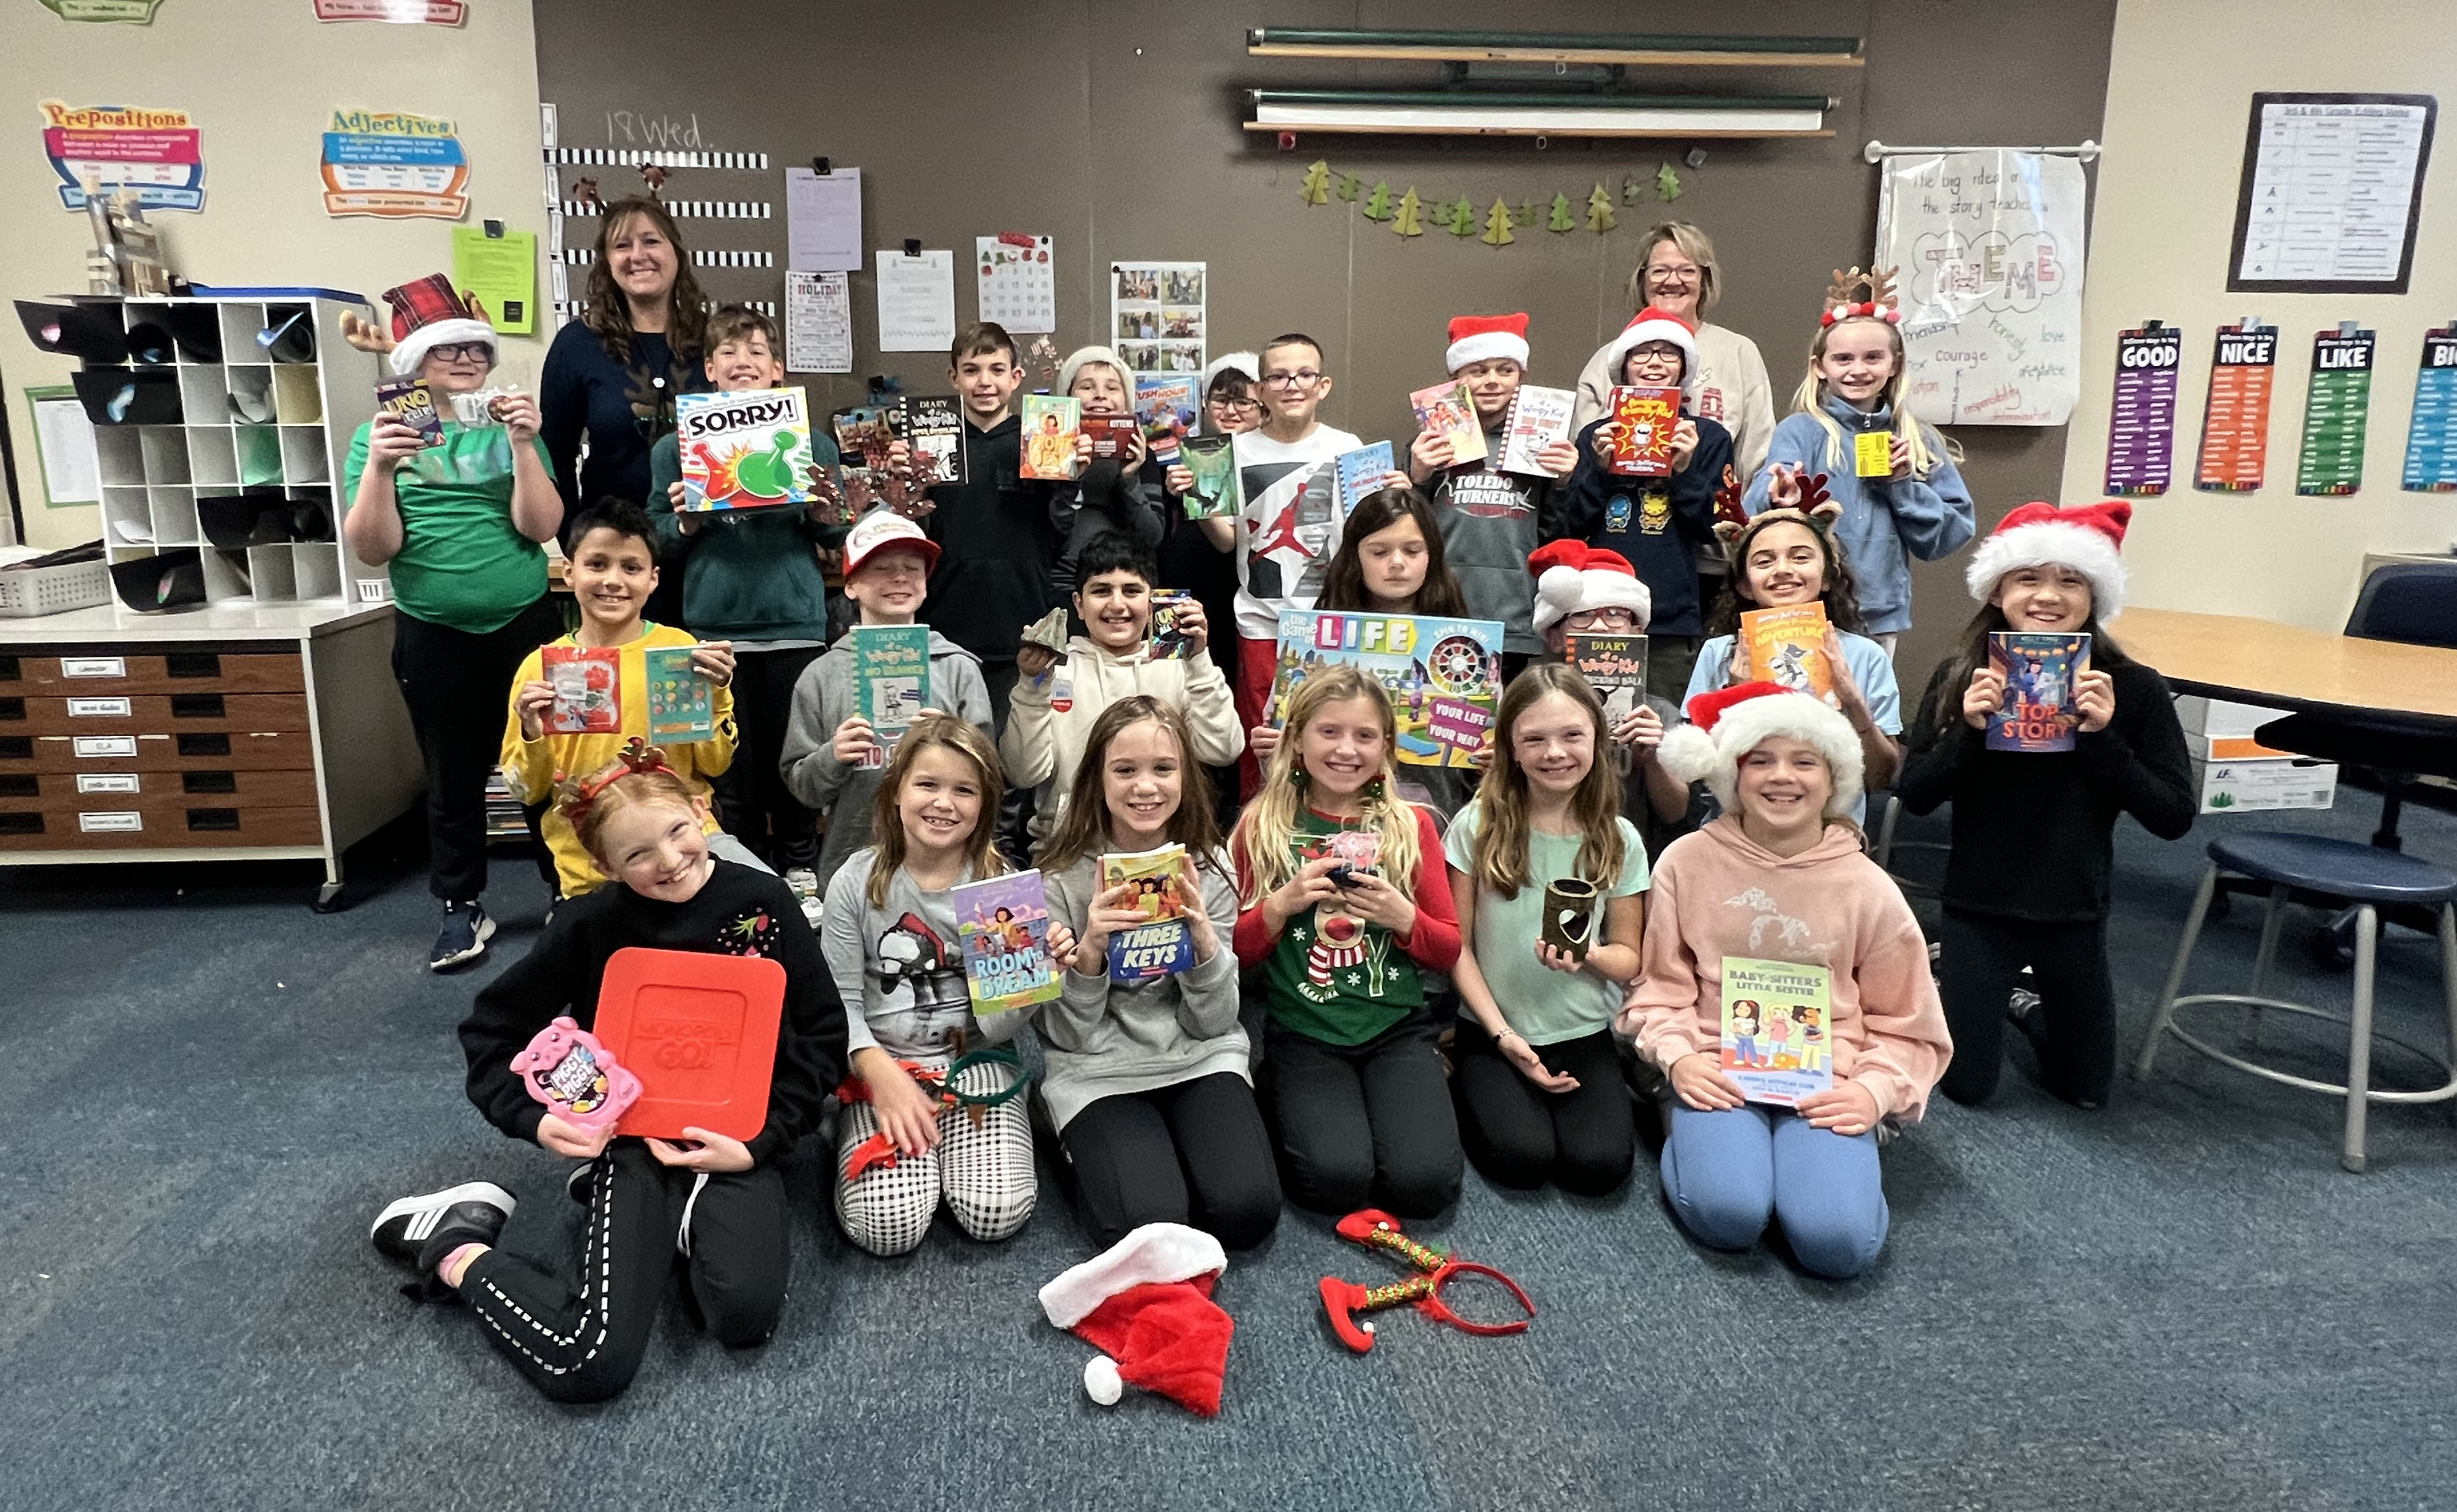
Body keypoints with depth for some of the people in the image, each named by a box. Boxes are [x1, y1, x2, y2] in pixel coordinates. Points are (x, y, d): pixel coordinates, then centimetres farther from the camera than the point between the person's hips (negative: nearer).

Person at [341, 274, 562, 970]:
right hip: (433, 635, 0)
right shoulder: (382, 435, 2)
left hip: (526, 623, 0)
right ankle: (462, 910, 24)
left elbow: (540, 527, -9)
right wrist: (379, 467, -20)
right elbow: (372, 550, -6)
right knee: (453, 779, 10)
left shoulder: (510, 427, 3)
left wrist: (522, 445, -20)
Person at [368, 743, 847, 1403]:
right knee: (589, 1364, -17)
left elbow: (822, 1034, 0)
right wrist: (534, 1119, -9)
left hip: (737, 1141, 1)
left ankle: (682, 1226, 8)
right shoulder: (591, 925, -7)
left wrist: (760, 1143, -10)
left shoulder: (762, 901, -5)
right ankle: (457, 1251, 12)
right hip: (634, 1135, -1)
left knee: (747, 1315, -25)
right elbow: (491, 1030, 7)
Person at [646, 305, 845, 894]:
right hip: (715, 628, 0)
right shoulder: (677, 446, 6)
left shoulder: (812, 442, 7)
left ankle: (800, 869, 25)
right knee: (732, 765, 7)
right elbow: (657, 545, 7)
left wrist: (825, 515, -11)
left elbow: (837, 541, 10)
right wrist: (685, 523, -13)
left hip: (795, 624, 0)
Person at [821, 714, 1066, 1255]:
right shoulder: (857, 882, -5)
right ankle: (863, 1131, 11)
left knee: (996, 1215, -20)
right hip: (882, 1063, 0)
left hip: (975, 1062, 1)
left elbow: (999, 1025, -4)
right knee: (888, 1227, -20)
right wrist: (884, 1077, -18)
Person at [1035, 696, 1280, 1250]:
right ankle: (1090, 1150, 7)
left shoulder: (1210, 869, -1)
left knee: (1248, 1212, -20)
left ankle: (1171, 1144, 9)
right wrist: (1089, 951, -24)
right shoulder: (1064, 880, -7)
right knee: (1147, 1225, -24)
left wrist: (1203, 940, -21)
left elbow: (1213, 1022, -2)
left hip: (1200, 1059, 2)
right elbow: (1067, 1034, -5)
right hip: (1098, 1070, -2)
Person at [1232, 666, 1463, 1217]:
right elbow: (1234, 952, 4)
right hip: (1303, 1033, -1)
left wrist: (1403, 916, -13)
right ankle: (1295, 1112, 7)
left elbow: (1449, 949, 7)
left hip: (1398, 1028, 1)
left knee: (1426, 1182, -20)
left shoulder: (1411, 825, 5)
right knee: (1337, 1180, -24)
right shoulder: (1262, 827, 2)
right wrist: (1282, 904, -13)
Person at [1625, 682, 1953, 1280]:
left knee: (1837, 1240, -22)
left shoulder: (1867, 888, 0)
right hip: (1719, 1071, -1)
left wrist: (1875, 1089, -9)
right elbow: (1661, 985, 6)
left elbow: (1905, 1023, 7)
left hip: (1825, 1080, 1)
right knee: (1729, 1216, -26)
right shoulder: (1689, 861, -2)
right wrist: (1677, 1056, -10)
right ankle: (1696, 1136, 7)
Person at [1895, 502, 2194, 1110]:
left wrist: (2103, 737, -25)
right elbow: (1913, 796, -8)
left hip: (2073, 915, 1)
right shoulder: (1959, 678, -9)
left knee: (2085, 1089, 16)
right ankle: (1943, 981, 36)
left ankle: (2024, 996, 43)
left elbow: (2176, 816, -13)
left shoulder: (2132, 688, -12)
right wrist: (1966, 730, -24)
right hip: (1978, 907, -1)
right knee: (1967, 1085, 8)